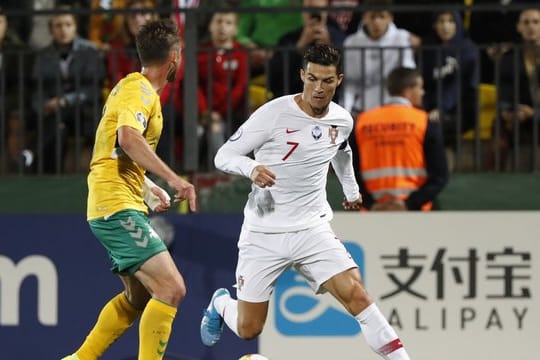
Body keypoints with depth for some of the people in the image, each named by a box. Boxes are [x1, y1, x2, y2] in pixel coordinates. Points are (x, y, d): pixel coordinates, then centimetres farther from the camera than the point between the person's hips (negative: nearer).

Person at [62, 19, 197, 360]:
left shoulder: (135, 87, 20)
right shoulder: (140, 89, -11)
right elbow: (128, 138, -31)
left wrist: (152, 189, 26)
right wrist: (173, 179, -34)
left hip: (125, 206, 11)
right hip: (118, 206, -11)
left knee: (140, 298, 21)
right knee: (171, 289, -17)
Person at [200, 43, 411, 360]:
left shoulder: (343, 121, 2)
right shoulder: (274, 114, -15)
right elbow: (224, 155, -12)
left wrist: (352, 191, 39)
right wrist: (252, 168, -33)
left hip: (312, 229, 3)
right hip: (264, 234, -3)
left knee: (356, 294, -19)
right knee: (248, 330, 5)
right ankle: (221, 304, 40)